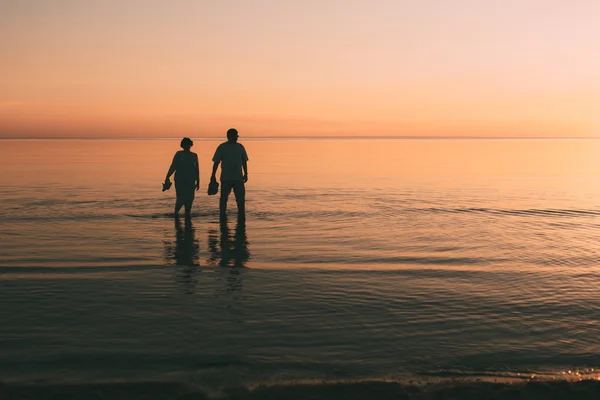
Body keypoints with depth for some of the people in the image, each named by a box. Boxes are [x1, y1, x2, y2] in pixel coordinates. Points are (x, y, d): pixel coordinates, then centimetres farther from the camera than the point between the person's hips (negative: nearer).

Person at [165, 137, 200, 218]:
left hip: (190, 181, 2)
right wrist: (167, 177, -13)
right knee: (181, 199, -9)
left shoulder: (194, 156, 9)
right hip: (179, 180, -2)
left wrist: (198, 182, 10)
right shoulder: (178, 154, 2)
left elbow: (196, 169, 12)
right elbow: (173, 167, -3)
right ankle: (176, 212, 16)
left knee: (189, 199, -4)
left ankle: (187, 215, 7)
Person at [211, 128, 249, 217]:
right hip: (226, 178, -3)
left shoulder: (240, 147, 10)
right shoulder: (222, 147, -1)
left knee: (241, 198, 0)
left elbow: (244, 161, 17)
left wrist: (246, 174, 13)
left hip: (238, 178, 3)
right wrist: (213, 175, -5)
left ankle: (242, 217, 7)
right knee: (224, 198, 2)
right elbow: (216, 162, -1)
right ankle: (222, 217, 11)